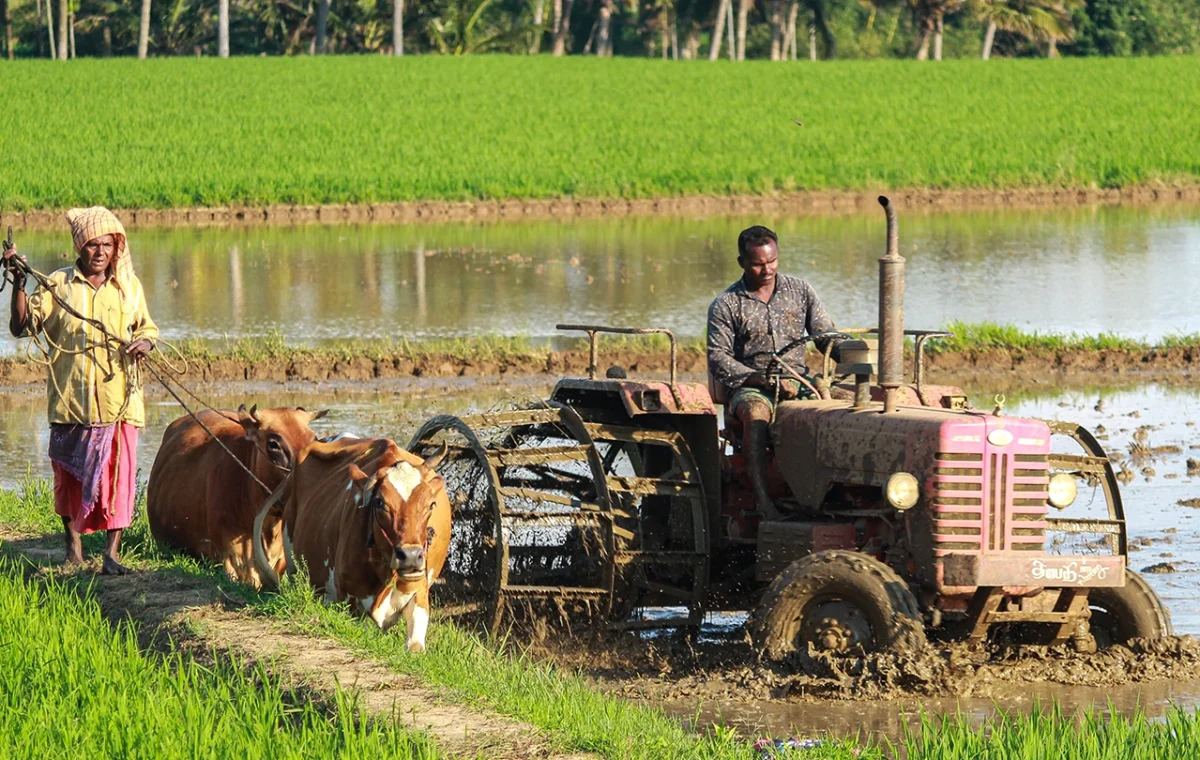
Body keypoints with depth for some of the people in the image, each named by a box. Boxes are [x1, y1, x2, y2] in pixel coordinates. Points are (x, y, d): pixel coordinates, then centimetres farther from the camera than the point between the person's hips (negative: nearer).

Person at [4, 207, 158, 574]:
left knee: (118, 473, -6)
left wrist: (144, 342, -3)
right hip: (70, 400, -1)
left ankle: (112, 554, -2)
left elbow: (147, 326, 21)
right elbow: (22, 326, -4)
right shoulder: (58, 285, 2)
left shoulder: (130, 286, 9)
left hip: (118, 401, 1)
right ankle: (73, 547, 25)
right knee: (69, 474, 7)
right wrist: (19, 282, -15)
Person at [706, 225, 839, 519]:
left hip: (798, 383, 3)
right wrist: (762, 380, -18)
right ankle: (763, 500, -45)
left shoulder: (800, 291, 13)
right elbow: (718, 360, -4)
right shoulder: (726, 305, 3)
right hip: (749, 387, -3)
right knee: (756, 412, -39)